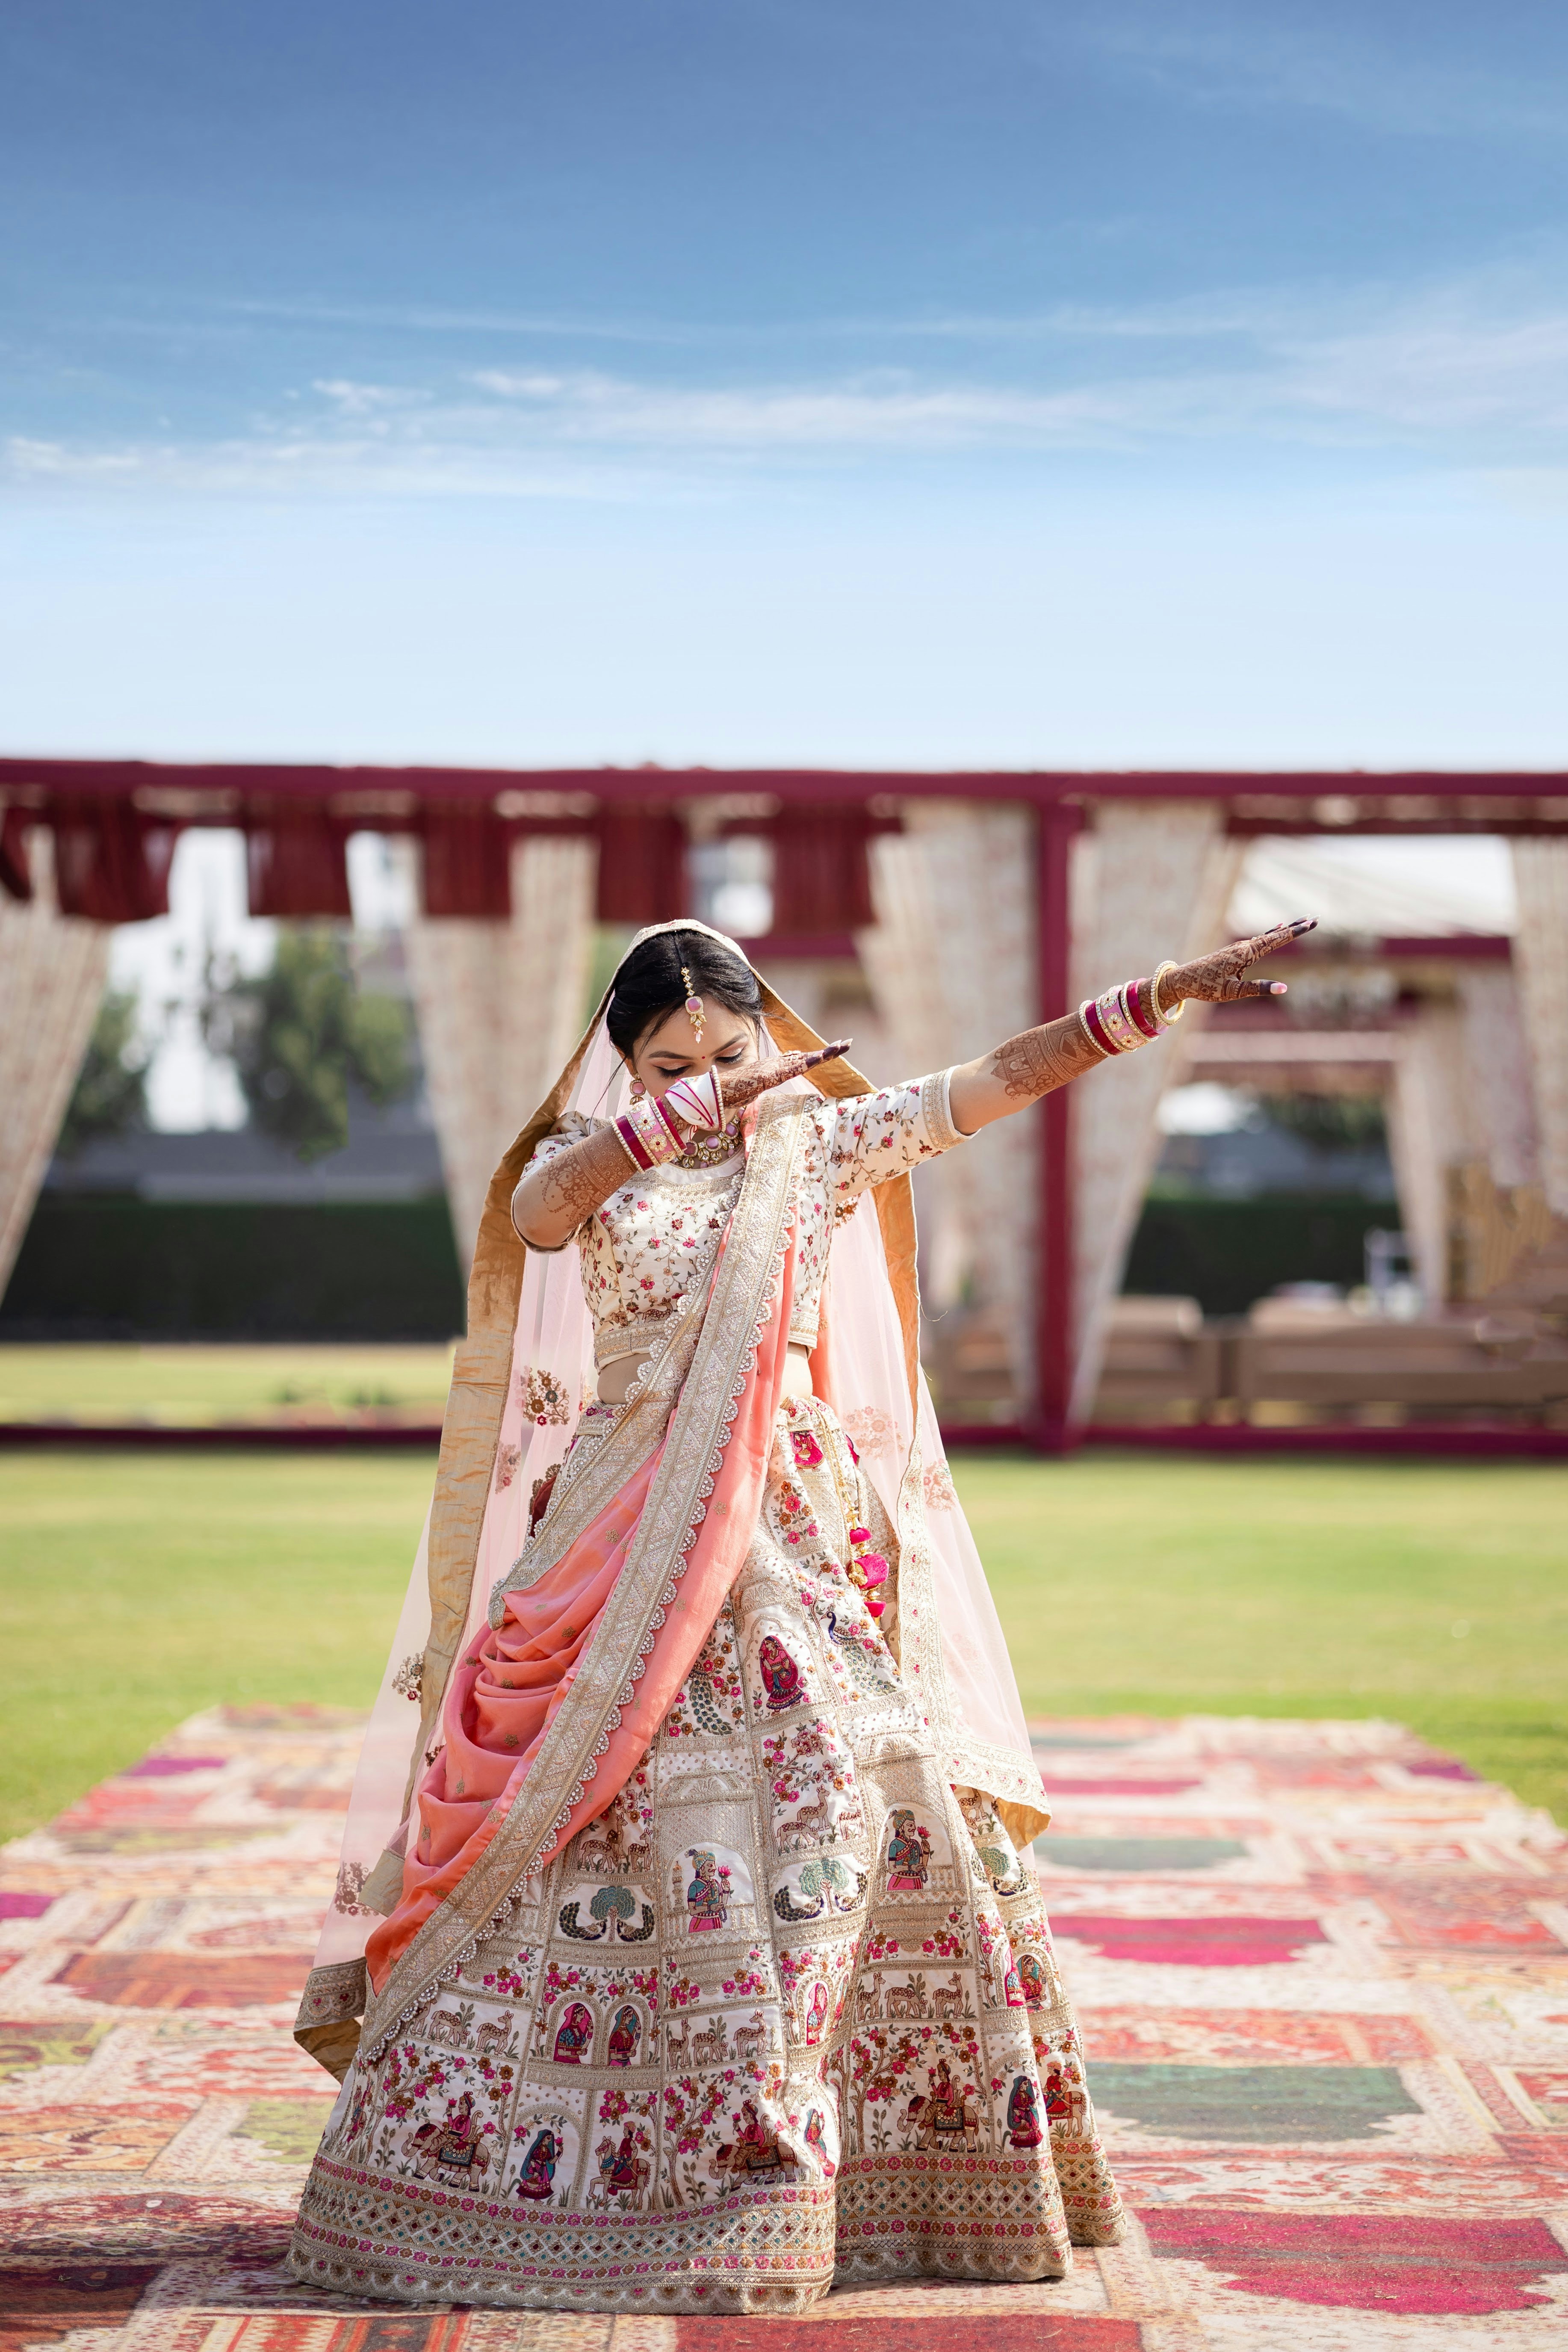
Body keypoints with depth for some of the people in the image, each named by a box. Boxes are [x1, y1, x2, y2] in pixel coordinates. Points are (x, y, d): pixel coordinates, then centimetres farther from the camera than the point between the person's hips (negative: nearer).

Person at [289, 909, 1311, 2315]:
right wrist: (688, 1110, -24)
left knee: (860, 1789, -4)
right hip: (632, 1542, -2)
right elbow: (537, 1217, -19)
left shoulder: (823, 1141, 9)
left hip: (799, 1528, 2)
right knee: (613, 1814, -5)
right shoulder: (589, 1156, 5)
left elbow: (1001, 1080, 3)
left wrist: (1167, 994, -4)